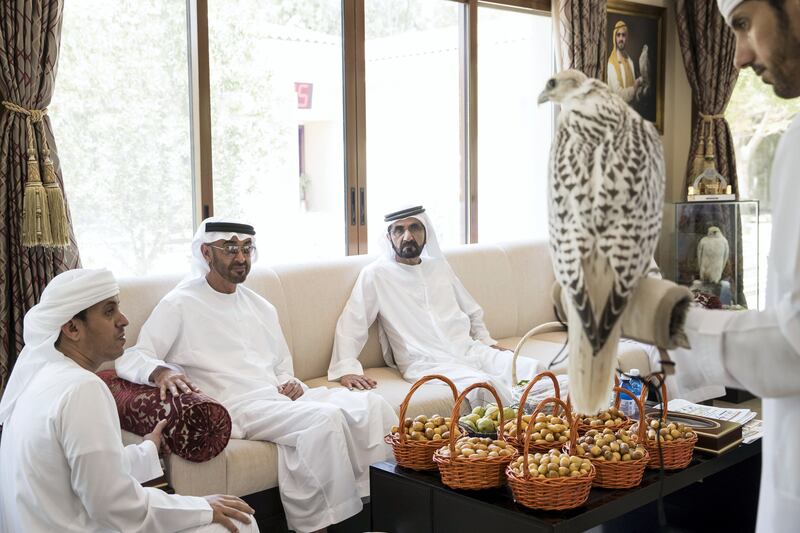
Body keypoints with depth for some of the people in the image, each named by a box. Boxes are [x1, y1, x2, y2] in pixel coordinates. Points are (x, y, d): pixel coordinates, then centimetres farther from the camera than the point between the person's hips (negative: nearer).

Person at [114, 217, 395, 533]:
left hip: (281, 399, 7)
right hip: (236, 406, -7)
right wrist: (160, 371, -30)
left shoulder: (261, 307, 23)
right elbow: (130, 359, -7)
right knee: (325, 418, -31)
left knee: (372, 405, -14)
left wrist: (291, 383, 5)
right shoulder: (180, 305, 1)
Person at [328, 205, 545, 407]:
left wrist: (488, 343, 14)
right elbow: (351, 324, -4)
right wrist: (347, 368, -18)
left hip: (469, 349, 6)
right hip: (425, 362, -6)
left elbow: (473, 312, 28)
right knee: (483, 385, -34)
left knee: (531, 368, -18)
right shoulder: (375, 274, 2)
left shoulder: (439, 267, 19)